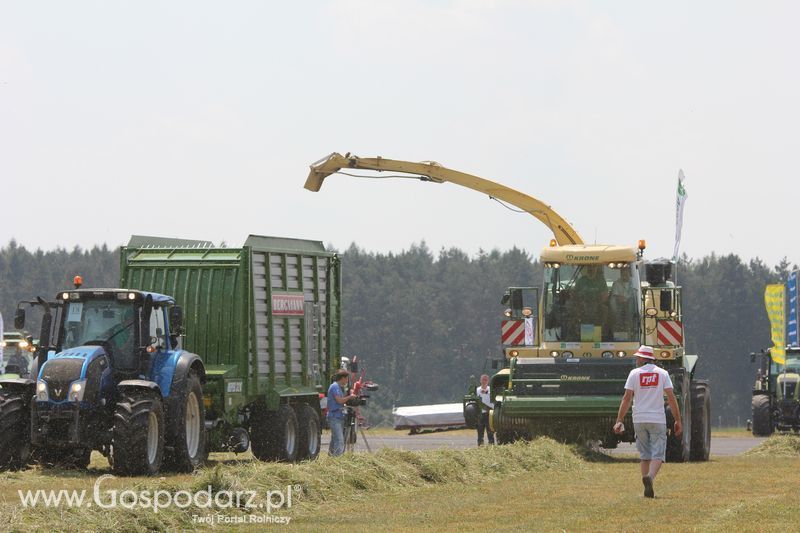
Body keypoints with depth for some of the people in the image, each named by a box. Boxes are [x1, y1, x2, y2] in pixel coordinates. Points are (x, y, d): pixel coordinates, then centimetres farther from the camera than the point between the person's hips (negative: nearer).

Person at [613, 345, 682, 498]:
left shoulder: (634, 373, 2)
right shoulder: (662, 373, 3)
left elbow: (627, 398, -3)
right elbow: (671, 397, -3)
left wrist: (619, 421, -2)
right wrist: (678, 420, 1)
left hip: (639, 420, 1)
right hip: (658, 419, -1)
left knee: (645, 455, 12)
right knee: (657, 454, -2)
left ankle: (648, 490, 6)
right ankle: (650, 476, -31)